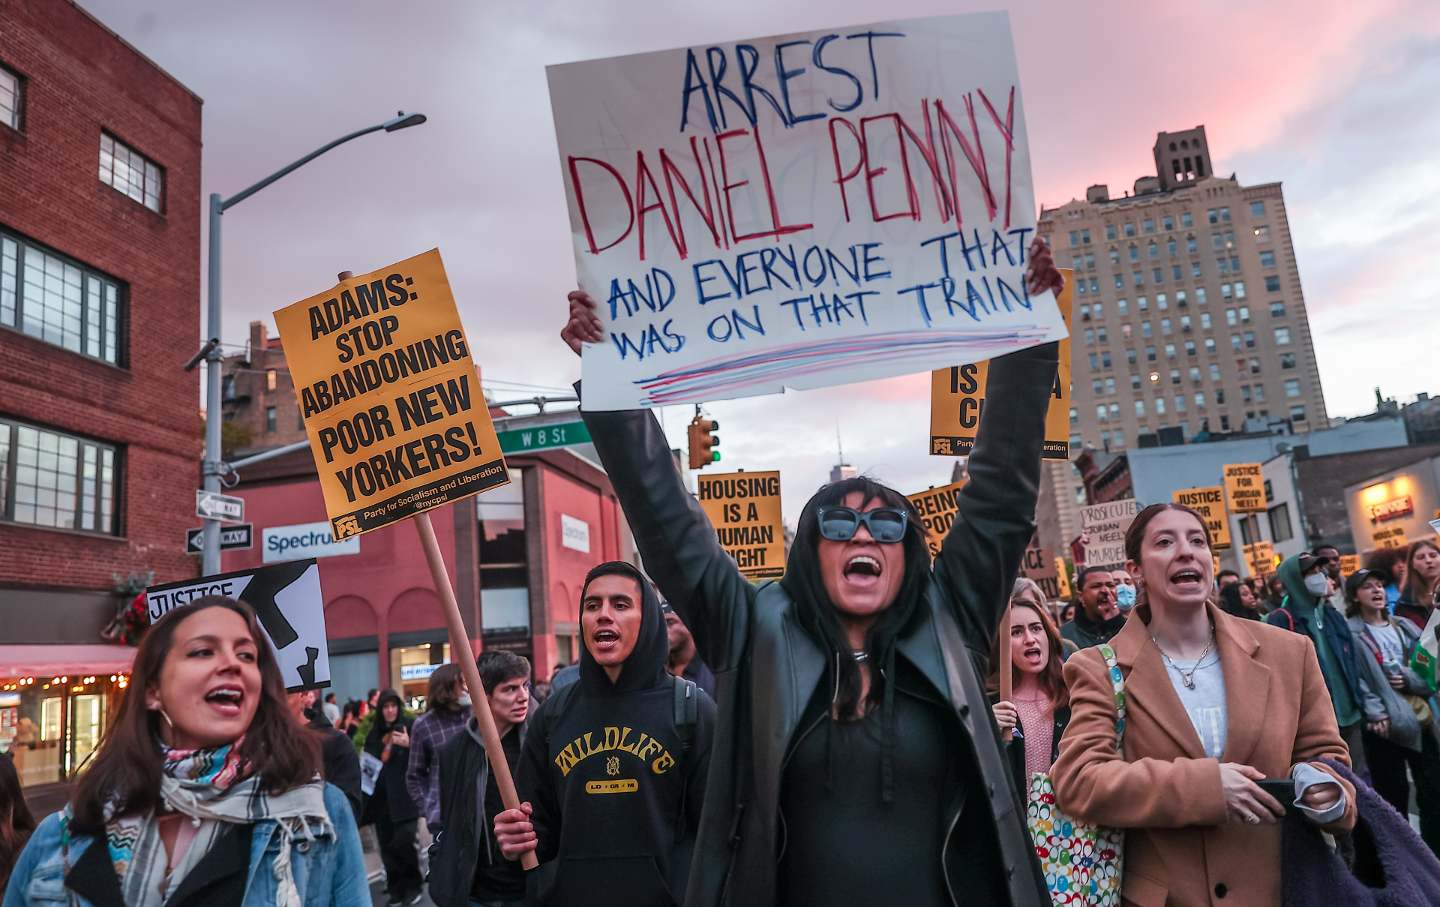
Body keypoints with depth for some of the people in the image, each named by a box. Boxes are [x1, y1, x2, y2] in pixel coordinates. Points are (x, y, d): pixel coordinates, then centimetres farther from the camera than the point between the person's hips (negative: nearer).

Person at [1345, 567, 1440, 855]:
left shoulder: (1404, 626, 12)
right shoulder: (1350, 633, -5)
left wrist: (1410, 679, -9)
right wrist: (1376, 713, -21)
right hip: (1383, 722, -5)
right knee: (1393, 792, 2)